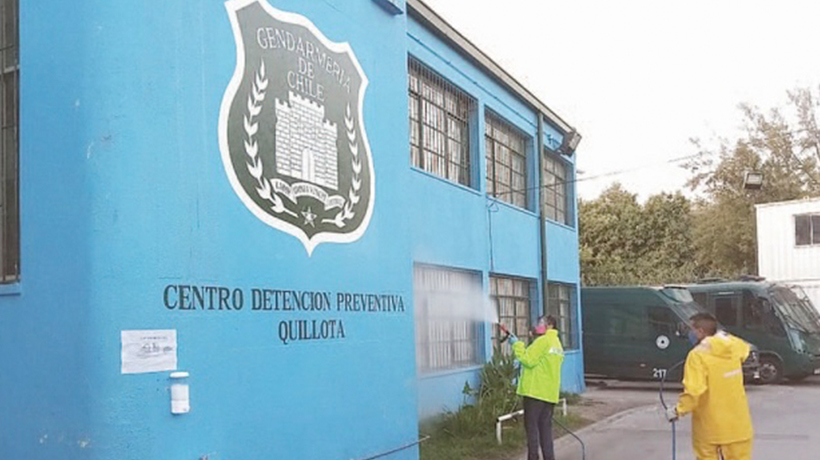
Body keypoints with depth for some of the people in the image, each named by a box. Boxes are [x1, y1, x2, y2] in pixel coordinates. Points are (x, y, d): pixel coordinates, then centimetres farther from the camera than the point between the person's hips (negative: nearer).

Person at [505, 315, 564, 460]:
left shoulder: (543, 341, -10)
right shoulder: (557, 343, 20)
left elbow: (529, 360, -17)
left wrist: (517, 345, -8)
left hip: (536, 391, -9)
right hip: (550, 392, 9)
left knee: (531, 425, -4)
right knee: (545, 426, 11)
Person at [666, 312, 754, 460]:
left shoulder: (698, 355, -18)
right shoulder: (734, 347, 1)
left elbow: (693, 391, -25)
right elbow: (745, 349, 28)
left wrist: (678, 410, -13)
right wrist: (723, 336, 24)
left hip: (709, 427, -5)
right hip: (738, 424, 5)